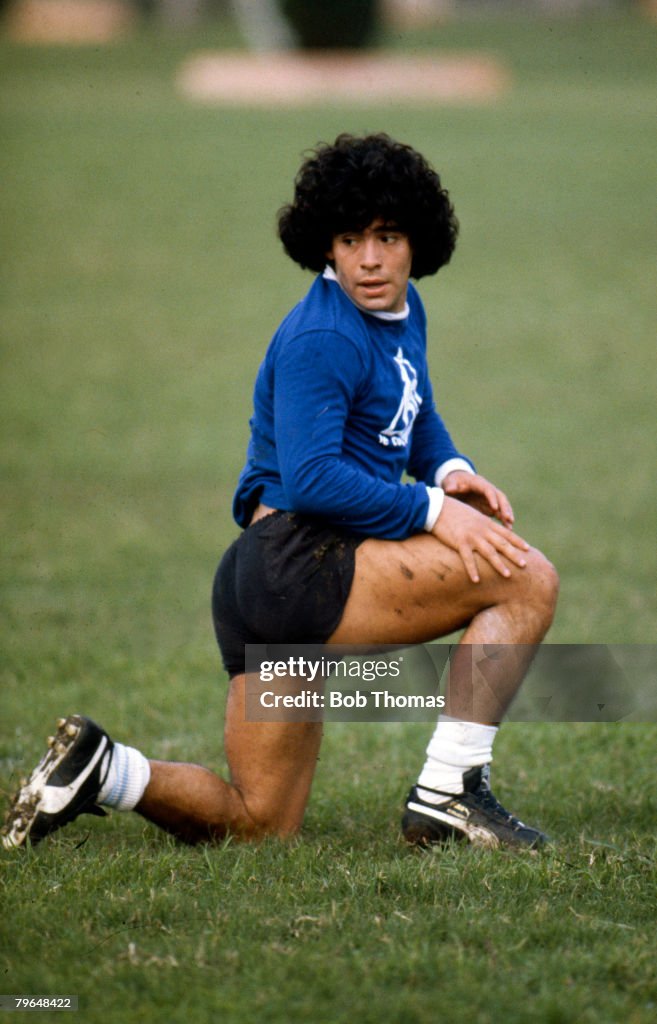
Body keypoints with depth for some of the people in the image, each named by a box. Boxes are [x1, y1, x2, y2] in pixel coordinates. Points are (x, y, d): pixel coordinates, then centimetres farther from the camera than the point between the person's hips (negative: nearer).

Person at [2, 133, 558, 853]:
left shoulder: (402, 308, 15)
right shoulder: (321, 340, -15)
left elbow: (415, 416, 29)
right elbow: (312, 481, -24)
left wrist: (450, 469, 7)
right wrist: (433, 511, -22)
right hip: (294, 559, -10)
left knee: (261, 826, 15)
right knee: (525, 577, -18)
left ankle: (97, 771, 12)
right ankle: (448, 791, -17)